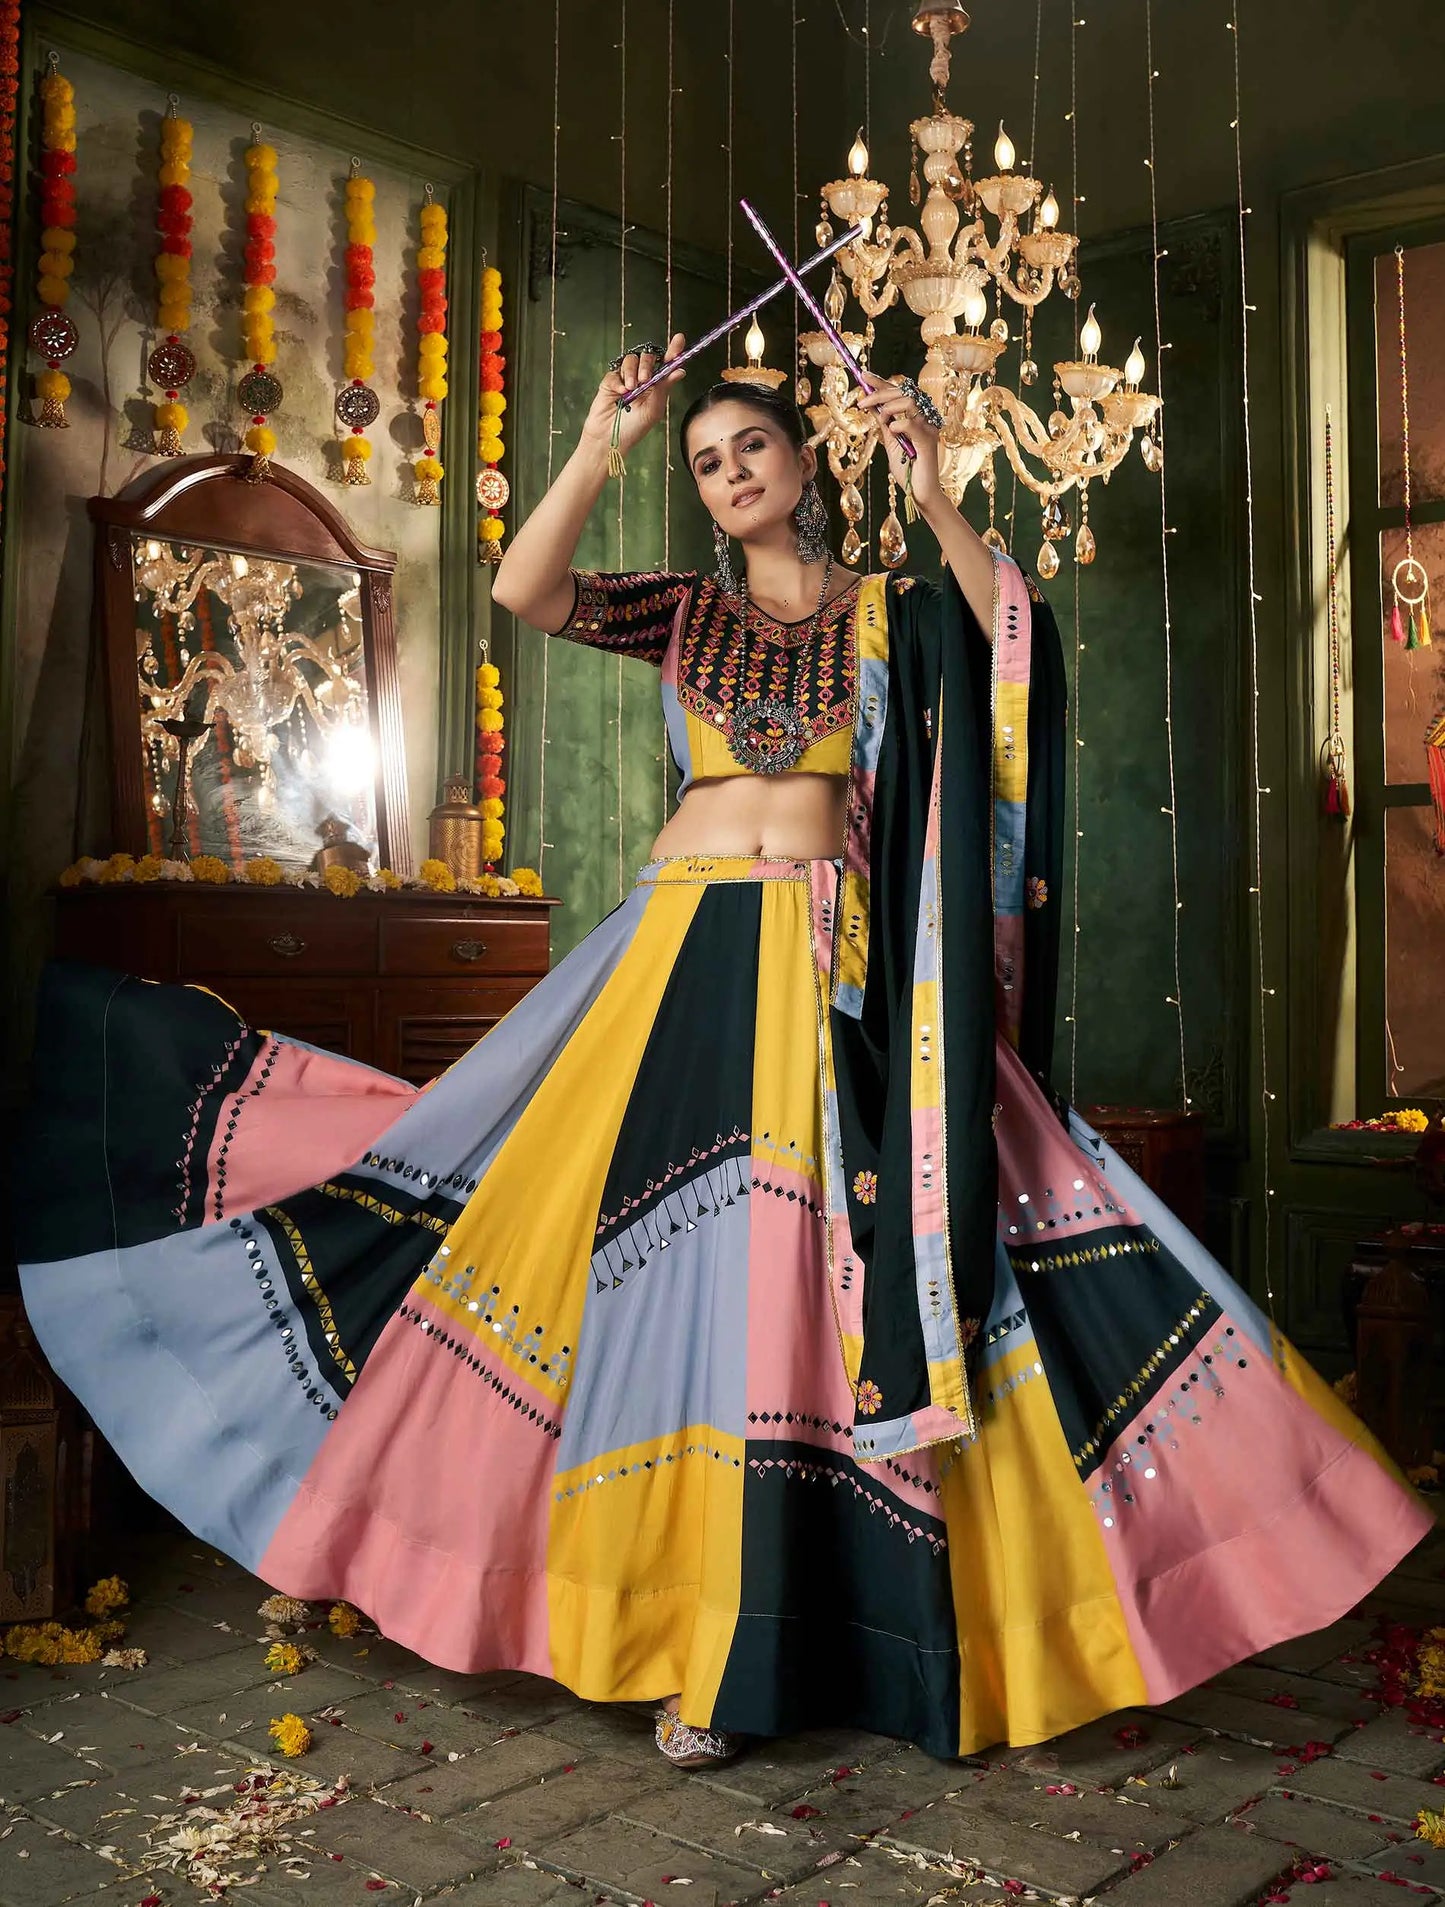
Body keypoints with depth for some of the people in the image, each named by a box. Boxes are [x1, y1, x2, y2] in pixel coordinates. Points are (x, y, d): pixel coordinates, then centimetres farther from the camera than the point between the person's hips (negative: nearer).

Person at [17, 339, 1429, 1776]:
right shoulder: (685, 612, 14)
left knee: (847, 1261, -6)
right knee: (688, 1258, -2)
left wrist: (932, 497, -20)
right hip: (695, 953, 1)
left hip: (845, 970, -1)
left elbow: (1011, 634, -10)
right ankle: (704, 1648, 7)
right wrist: (604, 442, -7)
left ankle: (859, 1615, 8)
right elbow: (525, 590, -2)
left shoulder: (889, 612, 11)